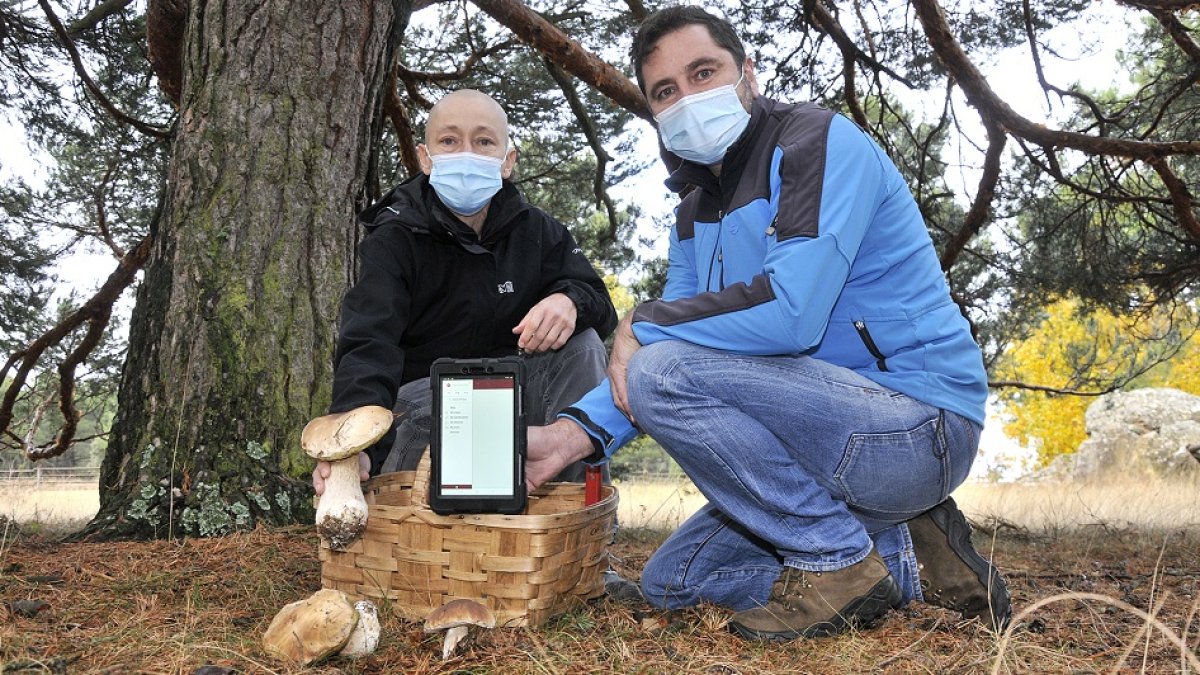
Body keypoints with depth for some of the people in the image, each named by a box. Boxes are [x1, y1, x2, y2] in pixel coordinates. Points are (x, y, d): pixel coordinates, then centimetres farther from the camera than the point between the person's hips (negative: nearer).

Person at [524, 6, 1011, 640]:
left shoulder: (822, 142, -14)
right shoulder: (695, 212, 12)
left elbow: (789, 312, -30)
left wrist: (640, 324, -16)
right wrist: (575, 432, -14)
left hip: (920, 424, -9)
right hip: (833, 438, 9)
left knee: (663, 369, -23)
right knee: (670, 581, 14)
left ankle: (839, 561, -9)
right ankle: (909, 557, 10)